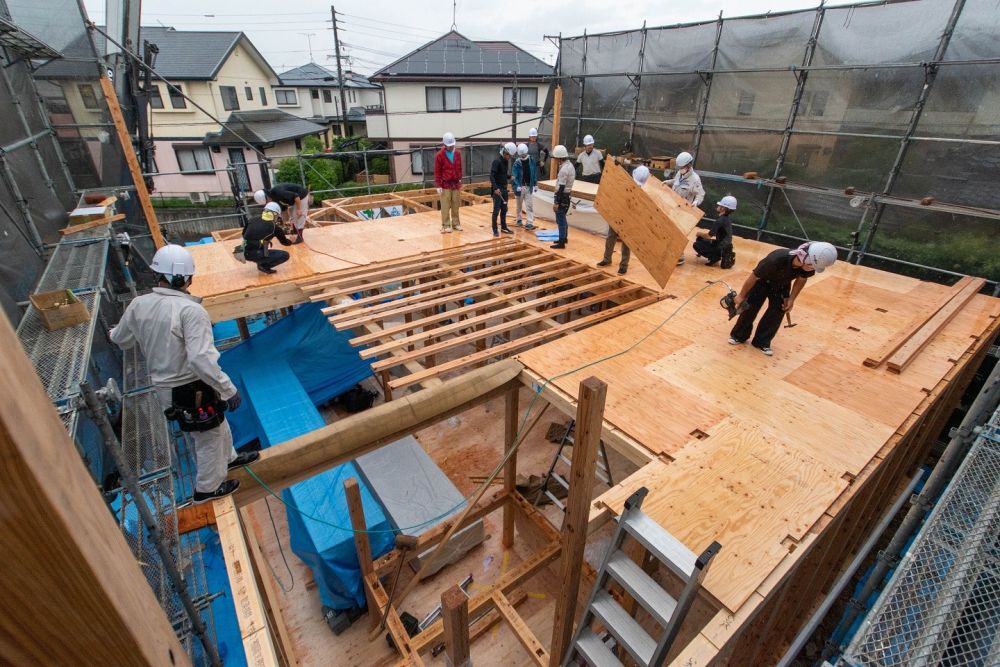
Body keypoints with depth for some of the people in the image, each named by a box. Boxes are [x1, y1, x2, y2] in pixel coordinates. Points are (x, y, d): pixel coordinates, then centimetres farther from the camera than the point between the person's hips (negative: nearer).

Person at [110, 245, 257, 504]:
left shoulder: (138, 305, -5)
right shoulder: (190, 310, -28)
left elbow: (121, 340, 12)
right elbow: (201, 359, -34)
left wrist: (115, 332, 36)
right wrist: (228, 390, -26)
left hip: (163, 386, 7)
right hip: (192, 390, -7)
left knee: (218, 424, 28)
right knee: (208, 438, 16)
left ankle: (228, 458, 51)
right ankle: (208, 488, 34)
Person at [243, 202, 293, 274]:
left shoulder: (253, 220, 10)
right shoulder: (275, 227, -4)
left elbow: (244, 234, 24)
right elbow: (284, 242, 12)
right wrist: (291, 241, 34)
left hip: (245, 252, 7)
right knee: (285, 255, -1)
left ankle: (261, 262, 22)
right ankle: (264, 266, -1)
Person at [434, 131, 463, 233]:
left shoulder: (458, 153, 7)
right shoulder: (440, 155, -6)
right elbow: (437, 171, -7)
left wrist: (459, 179, 15)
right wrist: (438, 186, -10)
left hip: (456, 184, 4)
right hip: (445, 184, -4)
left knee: (456, 206, 8)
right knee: (445, 207, -1)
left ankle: (456, 224, 19)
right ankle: (446, 225, 6)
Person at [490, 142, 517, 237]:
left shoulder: (505, 161, 11)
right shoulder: (497, 161, -15)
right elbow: (491, 175, -23)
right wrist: (495, 188, -30)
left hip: (504, 189, 8)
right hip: (497, 189, -8)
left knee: (504, 209, 13)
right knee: (496, 210, -5)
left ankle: (504, 227, 24)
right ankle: (495, 229, 3)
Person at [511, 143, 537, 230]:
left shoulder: (531, 161, 1)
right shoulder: (516, 163, -9)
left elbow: (534, 173, 9)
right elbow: (514, 175, -17)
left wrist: (535, 184, 9)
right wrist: (517, 186, -31)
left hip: (529, 186, 2)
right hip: (520, 186, -2)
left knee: (529, 205, -3)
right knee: (519, 205, 13)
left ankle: (530, 223, -4)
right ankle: (518, 220, 30)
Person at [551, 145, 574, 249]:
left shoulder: (564, 169, -21)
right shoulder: (570, 165, 10)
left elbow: (561, 187, -23)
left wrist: (556, 202, -23)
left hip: (562, 196, -10)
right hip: (567, 195, 10)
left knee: (560, 219, -6)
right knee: (563, 218, 21)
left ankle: (561, 243, -3)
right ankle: (564, 238, 33)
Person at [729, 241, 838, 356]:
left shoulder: (808, 264, -29)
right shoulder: (776, 259, -44)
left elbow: (801, 279, -3)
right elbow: (754, 276, -28)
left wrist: (791, 299, -3)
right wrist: (741, 295, -18)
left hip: (782, 286, 4)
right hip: (762, 281, -4)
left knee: (776, 314, 1)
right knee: (750, 308, -1)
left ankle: (762, 342, 15)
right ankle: (739, 336, 19)